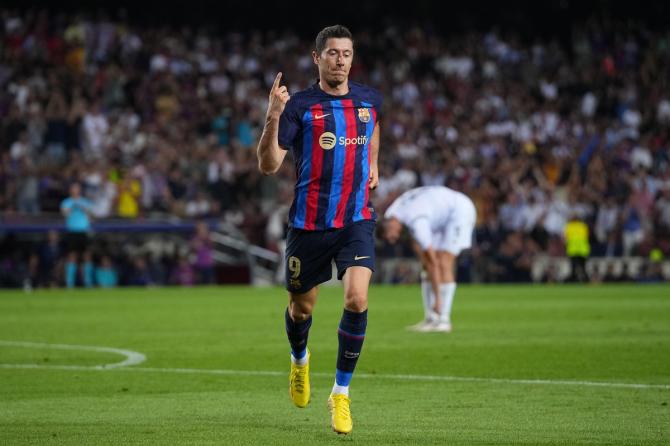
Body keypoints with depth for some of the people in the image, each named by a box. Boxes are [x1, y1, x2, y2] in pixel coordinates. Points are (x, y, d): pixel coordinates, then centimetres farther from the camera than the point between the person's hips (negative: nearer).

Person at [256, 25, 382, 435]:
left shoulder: (370, 100, 6)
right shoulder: (300, 106, -7)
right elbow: (268, 165, -15)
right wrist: (273, 117, -27)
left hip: (357, 220, 1)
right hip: (309, 223, -1)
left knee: (357, 299, -19)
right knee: (302, 306, 12)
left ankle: (341, 393, -5)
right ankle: (300, 360, 48)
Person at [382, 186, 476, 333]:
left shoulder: (416, 222, -35)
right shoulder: (391, 212, -10)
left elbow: (434, 263, -32)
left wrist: (438, 299, -29)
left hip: (460, 211, -9)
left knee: (443, 265, -19)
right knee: (426, 264, 0)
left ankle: (444, 320, -18)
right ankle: (430, 319, 0)